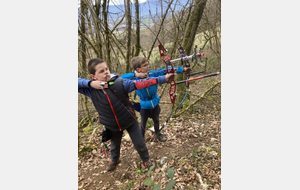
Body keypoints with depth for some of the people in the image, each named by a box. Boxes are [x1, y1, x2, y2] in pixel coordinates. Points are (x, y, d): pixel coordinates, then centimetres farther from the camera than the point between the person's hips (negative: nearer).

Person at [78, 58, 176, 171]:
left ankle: (146, 161, 45)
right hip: (112, 125, 3)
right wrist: (90, 83, -34)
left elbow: (141, 84, -31)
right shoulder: (91, 89, -18)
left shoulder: (120, 83, -25)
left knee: (140, 144, 13)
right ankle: (114, 160, 63)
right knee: (114, 145, 29)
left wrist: (163, 79, -38)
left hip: (130, 121, -2)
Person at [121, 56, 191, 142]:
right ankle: (141, 136, 42)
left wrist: (182, 69, -24)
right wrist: (136, 75, -38)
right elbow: (122, 77, -30)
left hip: (155, 102, 2)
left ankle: (158, 133, 50)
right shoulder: (135, 78, -19)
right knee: (143, 123, 15)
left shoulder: (153, 74, -16)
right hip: (144, 105, -2)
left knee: (156, 120, 23)